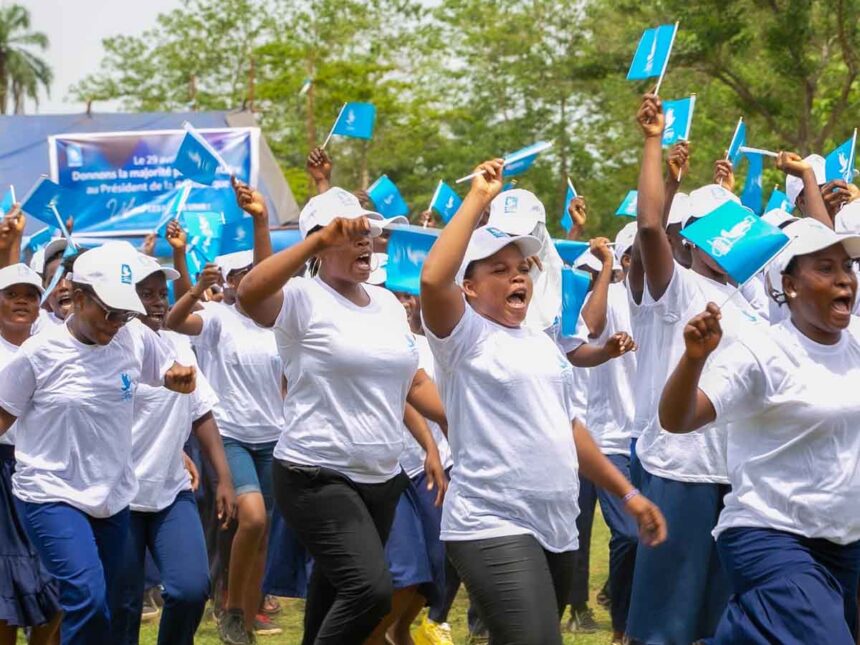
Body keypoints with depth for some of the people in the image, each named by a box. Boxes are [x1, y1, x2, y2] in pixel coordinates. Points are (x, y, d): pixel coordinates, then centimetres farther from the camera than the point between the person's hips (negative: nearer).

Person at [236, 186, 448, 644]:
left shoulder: (387, 302, 12)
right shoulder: (302, 299, -10)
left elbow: (414, 381, 21)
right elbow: (249, 294, -32)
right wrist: (320, 240, -33)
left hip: (382, 477, 8)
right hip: (317, 479, -7)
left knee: (339, 592, 17)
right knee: (370, 589, -22)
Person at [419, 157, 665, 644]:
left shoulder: (543, 344, 18)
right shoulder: (466, 338, -5)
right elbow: (433, 279, -24)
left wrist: (627, 493, 20)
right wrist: (478, 198, -18)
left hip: (558, 527, 8)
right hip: (493, 527, -8)